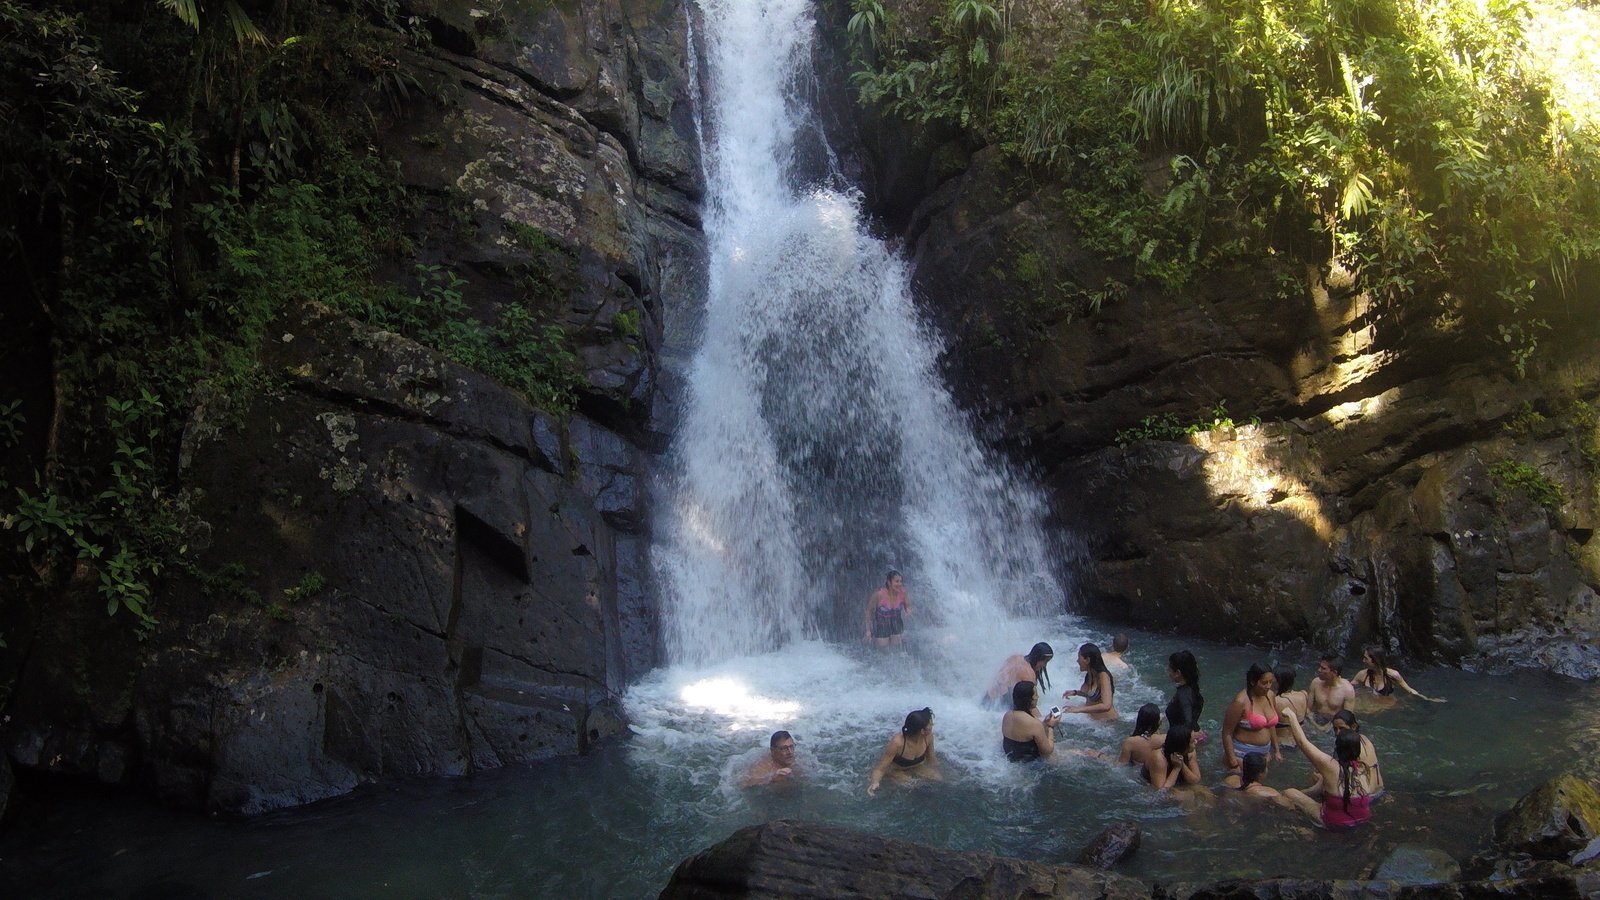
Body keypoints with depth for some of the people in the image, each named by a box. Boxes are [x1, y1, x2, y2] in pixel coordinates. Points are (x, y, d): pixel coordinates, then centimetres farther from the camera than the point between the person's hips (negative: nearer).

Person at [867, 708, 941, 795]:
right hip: (896, 771, -4)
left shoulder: (928, 736, -21)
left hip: (917, 768, 4)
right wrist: (875, 782, -51)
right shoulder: (897, 743, -37)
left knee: (938, 779, -15)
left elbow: (931, 759, 2)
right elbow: (880, 769, -32)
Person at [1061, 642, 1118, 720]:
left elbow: (1106, 706, -34)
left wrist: (1078, 709, -36)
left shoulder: (1103, 676, -21)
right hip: (1092, 717, 8)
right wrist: (1075, 692, 6)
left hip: (1106, 721, -8)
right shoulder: (1089, 675, 3)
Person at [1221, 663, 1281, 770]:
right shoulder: (1241, 702, -21)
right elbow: (1227, 732, -17)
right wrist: (1231, 758, -19)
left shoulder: (1270, 695, 1)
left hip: (1264, 752, 7)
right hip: (1243, 753, -7)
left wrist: (1276, 750, 17)